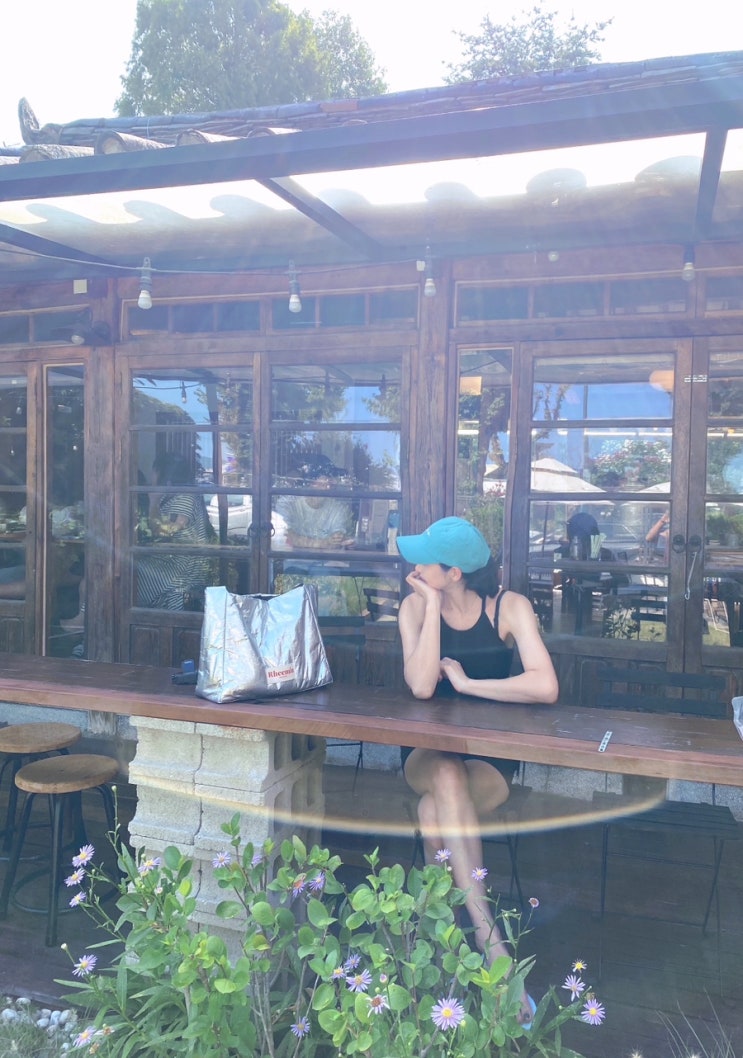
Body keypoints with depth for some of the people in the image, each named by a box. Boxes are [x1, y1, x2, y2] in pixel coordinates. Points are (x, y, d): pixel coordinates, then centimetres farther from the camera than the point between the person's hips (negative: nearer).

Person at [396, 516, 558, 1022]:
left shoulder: (509, 606, -12)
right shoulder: (416, 606, -5)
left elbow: (545, 686, -26)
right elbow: (421, 686, -20)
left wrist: (466, 682, -18)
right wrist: (432, 606, -22)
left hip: (491, 753, -1)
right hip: (428, 749, 2)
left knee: (434, 812, -32)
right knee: (447, 778, -34)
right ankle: (490, 939, -32)